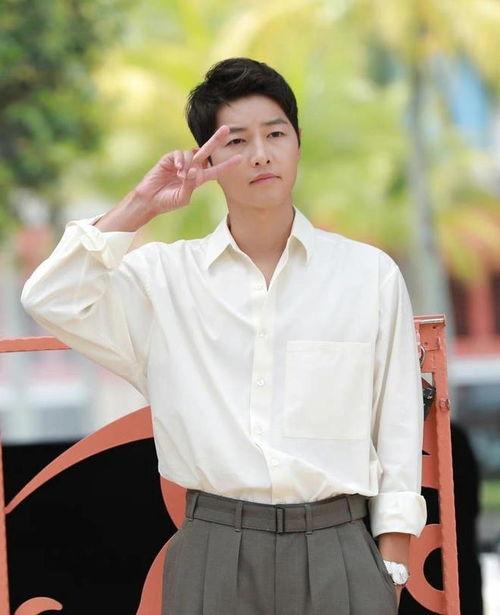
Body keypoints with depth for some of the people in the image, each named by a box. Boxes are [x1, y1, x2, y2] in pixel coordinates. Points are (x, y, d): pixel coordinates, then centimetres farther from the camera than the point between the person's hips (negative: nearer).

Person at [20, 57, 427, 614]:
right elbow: (50, 300, -8)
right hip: (215, 554, 0)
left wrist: (391, 569, 3)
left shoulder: (370, 275, 5)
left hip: (338, 551, 0)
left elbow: (398, 428, 7)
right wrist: (141, 206, -6)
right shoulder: (167, 276, 6)